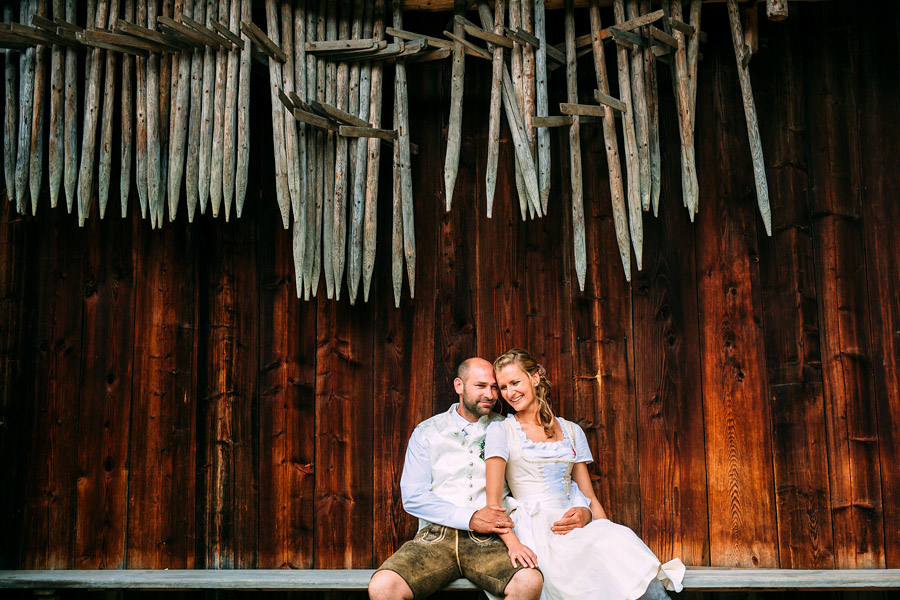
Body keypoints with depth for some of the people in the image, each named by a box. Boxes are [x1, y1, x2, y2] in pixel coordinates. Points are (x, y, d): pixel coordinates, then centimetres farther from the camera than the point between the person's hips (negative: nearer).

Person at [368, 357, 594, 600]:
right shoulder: (427, 432, 13)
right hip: (436, 535, -1)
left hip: (489, 542, 1)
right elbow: (412, 496, 2)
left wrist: (583, 509, -6)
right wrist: (471, 518, -11)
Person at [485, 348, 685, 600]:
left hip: (574, 527, 4)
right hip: (534, 529, -3)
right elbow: (493, 500, -5)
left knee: (618, 539, -30)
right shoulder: (501, 430, 5)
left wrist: (607, 531, -2)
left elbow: (590, 498, 15)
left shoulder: (571, 431, 17)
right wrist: (512, 543, -22)